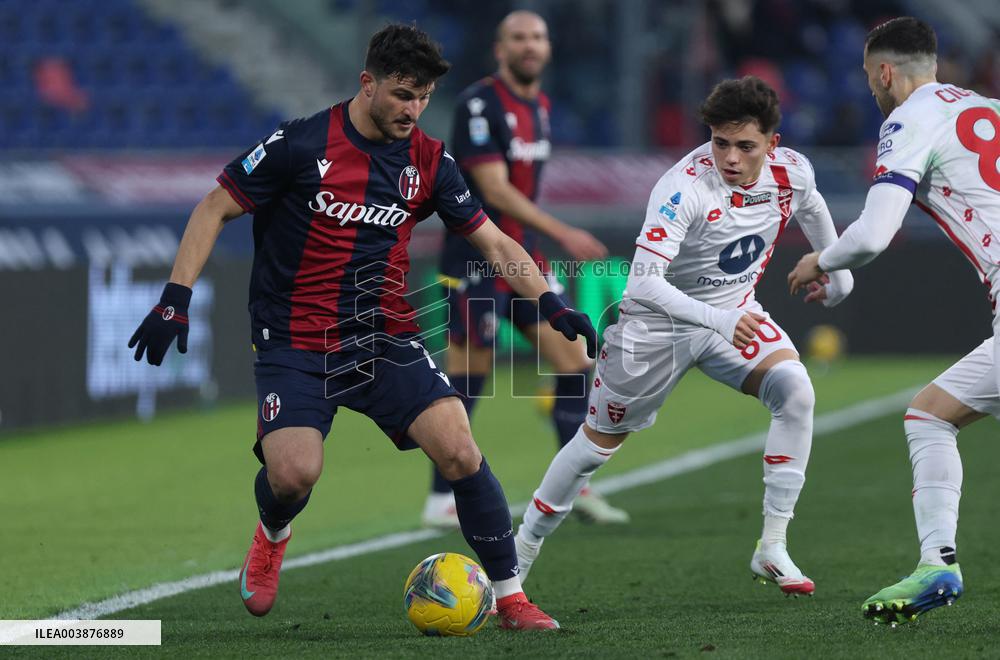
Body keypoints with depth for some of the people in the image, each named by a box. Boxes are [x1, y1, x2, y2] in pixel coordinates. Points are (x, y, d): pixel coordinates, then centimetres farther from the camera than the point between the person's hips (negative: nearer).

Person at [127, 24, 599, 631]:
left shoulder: (429, 161, 2)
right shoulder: (303, 144, -10)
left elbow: (493, 241, 8)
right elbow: (215, 209, -3)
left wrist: (549, 302, -7)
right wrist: (176, 298, -11)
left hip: (387, 340, 3)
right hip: (295, 345, -3)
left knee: (459, 450, -17)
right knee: (294, 472, -23)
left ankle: (511, 599, -3)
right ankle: (272, 536, 16)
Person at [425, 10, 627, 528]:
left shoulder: (539, 107, 11)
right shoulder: (478, 105, -15)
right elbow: (494, 189, -21)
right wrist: (563, 234, -25)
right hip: (476, 266, -8)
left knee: (576, 361, 2)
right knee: (466, 380, -2)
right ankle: (441, 500, 8)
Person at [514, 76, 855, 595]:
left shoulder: (792, 172, -15)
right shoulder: (684, 187, -34)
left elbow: (811, 207, 13)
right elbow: (643, 281, -42)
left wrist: (837, 273, 19)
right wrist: (716, 320, -52)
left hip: (736, 313, 4)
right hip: (657, 323, -4)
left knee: (795, 391, -22)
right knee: (599, 440, 8)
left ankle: (773, 549, -16)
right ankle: (519, 555, 28)